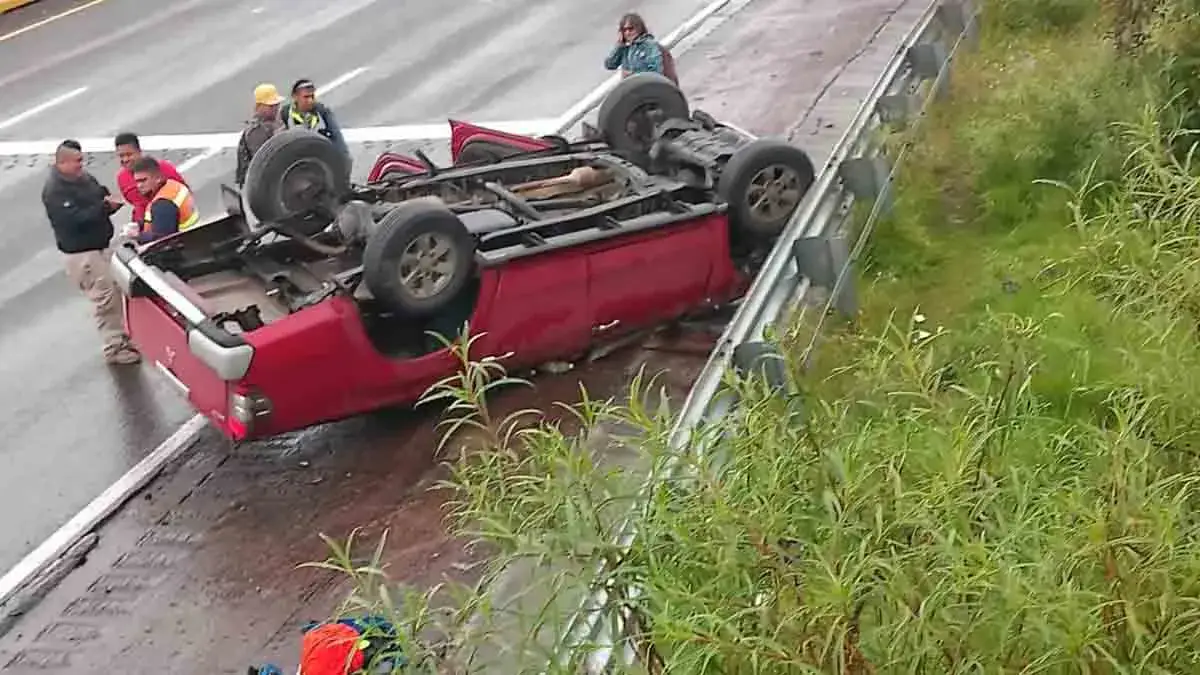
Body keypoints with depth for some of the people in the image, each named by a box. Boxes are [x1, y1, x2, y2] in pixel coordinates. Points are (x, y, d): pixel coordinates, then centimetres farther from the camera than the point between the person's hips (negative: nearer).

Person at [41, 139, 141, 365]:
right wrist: (104, 206, -26)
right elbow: (74, 220, -28)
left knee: (114, 293, 18)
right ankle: (114, 349, 5)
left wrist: (110, 201, -12)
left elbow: (104, 195, 13)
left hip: (102, 245, 9)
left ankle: (120, 337, 33)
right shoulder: (54, 191, -19)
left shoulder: (84, 178, 7)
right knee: (105, 299, -5)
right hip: (81, 253, -9)